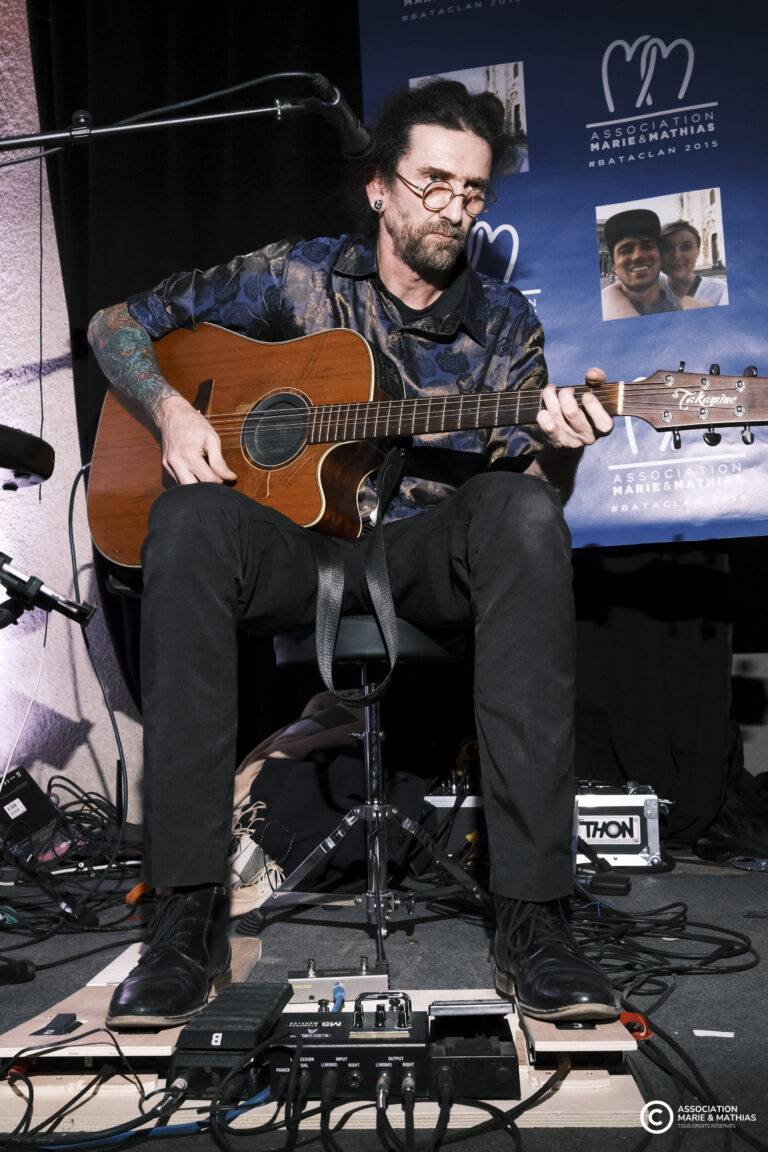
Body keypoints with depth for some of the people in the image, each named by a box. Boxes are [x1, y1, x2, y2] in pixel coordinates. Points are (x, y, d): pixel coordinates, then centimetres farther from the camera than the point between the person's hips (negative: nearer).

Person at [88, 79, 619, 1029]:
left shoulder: (503, 323, 8)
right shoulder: (297, 277, 5)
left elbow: (528, 484, 2)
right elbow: (118, 324, 10)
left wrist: (560, 450, -22)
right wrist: (171, 410, -10)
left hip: (436, 554, 1)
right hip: (295, 542, 0)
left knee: (524, 515, -33)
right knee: (189, 520, -33)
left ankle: (530, 914, -34)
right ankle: (190, 909, -29)